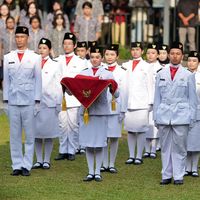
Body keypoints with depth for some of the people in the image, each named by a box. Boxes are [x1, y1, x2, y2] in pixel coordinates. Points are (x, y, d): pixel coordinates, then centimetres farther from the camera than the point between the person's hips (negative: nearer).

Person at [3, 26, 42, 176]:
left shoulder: (35, 58, 4)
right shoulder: (8, 58, 10)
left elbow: (38, 80, 4)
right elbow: (6, 80, 11)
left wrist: (37, 101, -2)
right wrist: (5, 101, 6)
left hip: (29, 102, -2)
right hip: (13, 102, 2)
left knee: (30, 135, -1)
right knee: (15, 136, 2)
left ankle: (27, 165, 3)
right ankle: (17, 165, 6)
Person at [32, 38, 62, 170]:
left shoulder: (55, 65, 3)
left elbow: (59, 86, 3)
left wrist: (58, 104, -1)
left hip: (49, 103, -2)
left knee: (48, 134, 0)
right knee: (37, 133, 4)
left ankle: (47, 160, 6)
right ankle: (39, 160, 11)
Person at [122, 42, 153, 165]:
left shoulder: (146, 66, 7)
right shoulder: (125, 66, 14)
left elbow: (150, 85, 5)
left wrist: (150, 102, -2)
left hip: (142, 103, -3)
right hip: (128, 103, 3)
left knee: (141, 130, -5)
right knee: (130, 130, 3)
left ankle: (139, 156, -1)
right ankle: (131, 156, 9)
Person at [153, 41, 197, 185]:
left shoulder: (188, 75, 6)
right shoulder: (161, 74, 12)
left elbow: (192, 98, 7)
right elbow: (157, 97, 13)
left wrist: (192, 118, 1)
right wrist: (156, 117, 8)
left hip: (181, 117, -2)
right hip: (164, 116, 2)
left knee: (179, 147, -2)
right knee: (165, 147, 5)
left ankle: (179, 176, 4)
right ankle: (166, 176, 11)